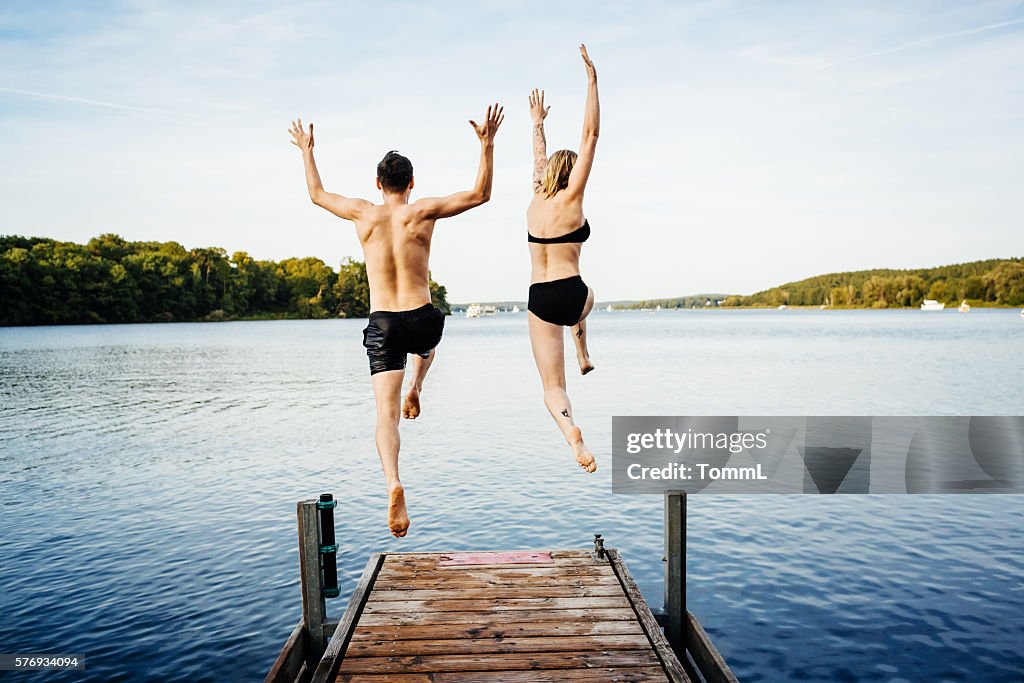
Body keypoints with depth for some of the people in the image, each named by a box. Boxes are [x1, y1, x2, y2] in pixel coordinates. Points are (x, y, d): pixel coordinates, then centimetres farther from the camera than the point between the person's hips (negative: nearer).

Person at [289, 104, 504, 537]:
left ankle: (394, 485, -22)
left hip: (381, 324, 0)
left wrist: (307, 151, 34)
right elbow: (480, 194, 4)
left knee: (386, 414, -4)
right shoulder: (423, 211, -2)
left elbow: (316, 194, 21)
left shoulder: (363, 213, 3)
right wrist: (487, 144, 7)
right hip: (421, 320, 0)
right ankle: (415, 391, 35)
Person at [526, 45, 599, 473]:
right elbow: (590, 135, -2)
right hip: (571, 295, -2)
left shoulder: (535, 200, 9)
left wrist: (538, 123, 44)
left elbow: (540, 159, 29)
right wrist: (592, 80, 2)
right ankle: (583, 355, 41)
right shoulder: (570, 198, -3)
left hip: (539, 300, 2)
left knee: (552, 388, 3)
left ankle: (571, 431, -25)